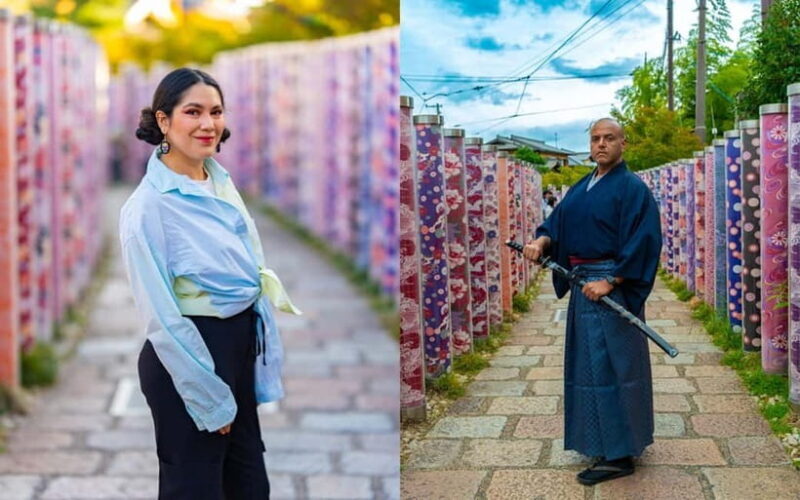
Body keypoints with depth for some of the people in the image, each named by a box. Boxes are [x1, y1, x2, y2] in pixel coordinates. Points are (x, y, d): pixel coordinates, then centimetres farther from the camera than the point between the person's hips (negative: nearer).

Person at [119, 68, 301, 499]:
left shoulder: (223, 183, 4)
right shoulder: (148, 205, -18)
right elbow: (162, 317, -18)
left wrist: (266, 363, 10)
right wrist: (209, 398, -14)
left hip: (242, 344, 7)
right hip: (187, 356, -7)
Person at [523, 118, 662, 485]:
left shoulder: (632, 188, -10)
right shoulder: (580, 189, 15)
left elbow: (642, 242, -18)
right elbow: (559, 224, 12)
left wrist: (609, 282, -24)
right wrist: (541, 241, -10)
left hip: (612, 286, -9)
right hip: (583, 283, 9)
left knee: (609, 365, -7)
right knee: (589, 362, 13)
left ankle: (619, 454, -1)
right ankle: (605, 441, 24)